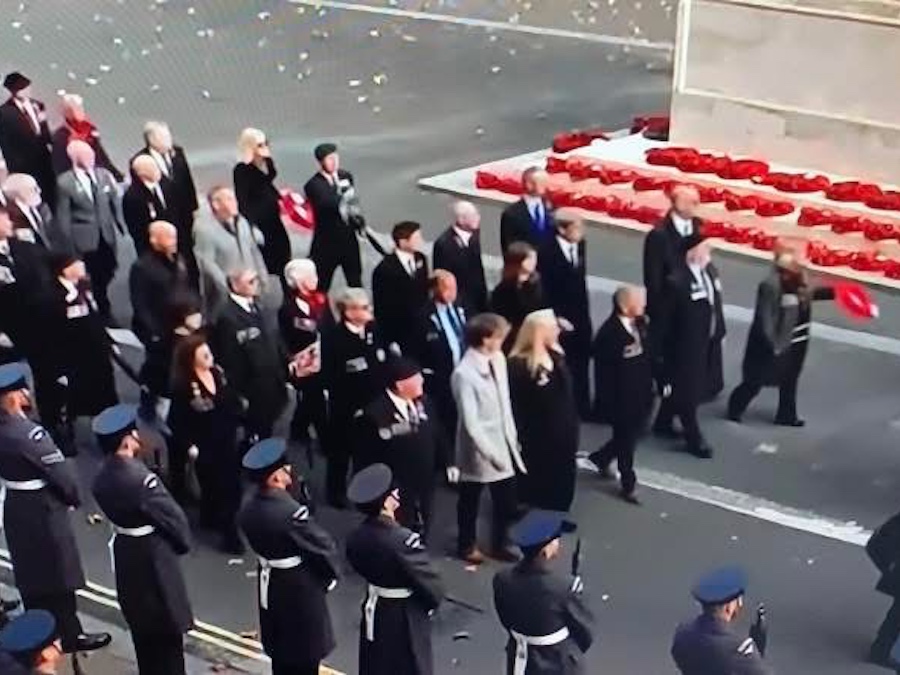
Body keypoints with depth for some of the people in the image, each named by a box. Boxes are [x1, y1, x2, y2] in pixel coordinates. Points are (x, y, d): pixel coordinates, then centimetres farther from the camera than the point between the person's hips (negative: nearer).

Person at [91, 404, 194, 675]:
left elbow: (119, 514, 5)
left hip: (125, 555, 8)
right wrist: (182, 544, 0)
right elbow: (174, 518, -19)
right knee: (167, 631, 7)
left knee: (143, 628, 22)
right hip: (154, 559, -8)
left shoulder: (102, 477, -4)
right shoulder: (141, 479, -28)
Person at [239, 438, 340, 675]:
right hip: (301, 591, -7)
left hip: (269, 585, 8)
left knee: (280, 655, 22)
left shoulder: (249, 508, -7)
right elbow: (324, 547, -20)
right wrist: (330, 577, 0)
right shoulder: (291, 512, -30)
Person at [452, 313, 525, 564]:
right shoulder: (464, 373, -24)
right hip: (479, 448, -6)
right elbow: (471, 423, -23)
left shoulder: (498, 359, -3)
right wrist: (491, 453, -22)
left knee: (507, 499, 14)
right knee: (470, 499, 16)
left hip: (504, 442, 6)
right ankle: (466, 545, 37)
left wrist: (512, 436, 10)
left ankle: (499, 544, 35)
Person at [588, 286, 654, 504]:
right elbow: (603, 372, -22)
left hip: (641, 396, 8)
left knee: (632, 436, 23)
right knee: (625, 441, 12)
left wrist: (654, 384, 13)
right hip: (622, 400, -7)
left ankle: (601, 458, 48)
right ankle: (628, 485, 32)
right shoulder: (609, 333, -28)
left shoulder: (640, 323, -4)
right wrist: (608, 404, -17)